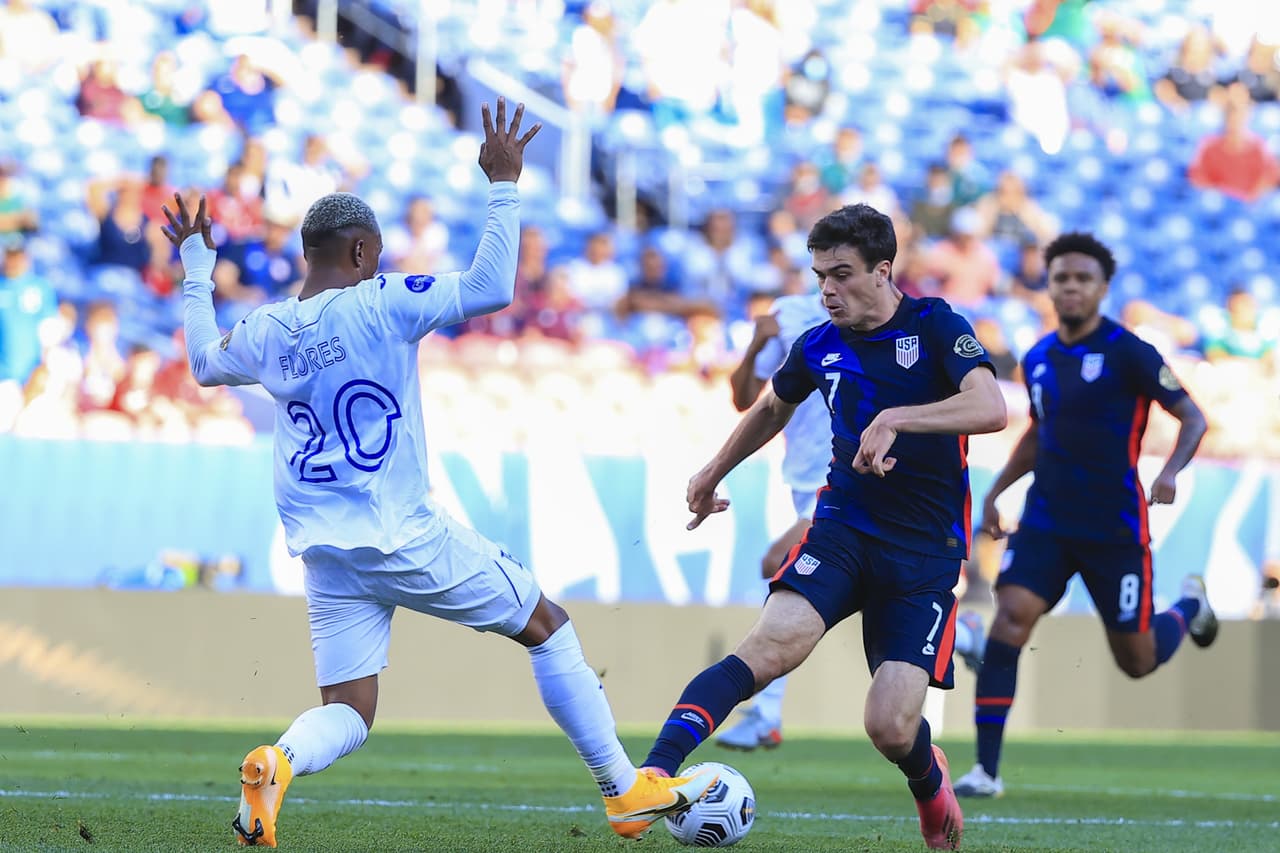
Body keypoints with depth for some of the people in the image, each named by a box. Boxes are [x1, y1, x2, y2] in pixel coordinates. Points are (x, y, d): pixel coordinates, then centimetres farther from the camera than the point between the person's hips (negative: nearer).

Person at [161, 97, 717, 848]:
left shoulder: (266, 333, 7)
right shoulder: (378, 305, -9)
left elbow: (205, 363, 29)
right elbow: (492, 288, -14)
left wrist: (197, 273, 40)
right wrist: (505, 187, -7)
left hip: (324, 554, 5)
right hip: (406, 538, -5)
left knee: (348, 714, 6)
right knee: (547, 625, 12)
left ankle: (280, 762, -29)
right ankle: (627, 791, 13)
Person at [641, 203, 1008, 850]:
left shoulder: (935, 326, -7)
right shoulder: (819, 347, 6)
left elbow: (991, 409, -24)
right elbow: (772, 409, 29)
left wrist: (895, 419, -34)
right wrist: (712, 475, 36)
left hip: (926, 552, -2)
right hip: (844, 525, 2)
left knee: (890, 729, -11)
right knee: (772, 645, -27)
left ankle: (930, 784, 26)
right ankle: (653, 773, -38)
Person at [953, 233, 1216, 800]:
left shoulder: (1128, 353, -11)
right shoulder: (1038, 360, 7)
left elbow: (1192, 418, -7)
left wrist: (1171, 472, -25)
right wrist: (995, 491, 15)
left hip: (1116, 528, -4)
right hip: (1046, 521, 4)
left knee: (1138, 662, 6)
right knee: (1009, 620, -18)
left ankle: (1188, 607, 42)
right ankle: (986, 770, -17)